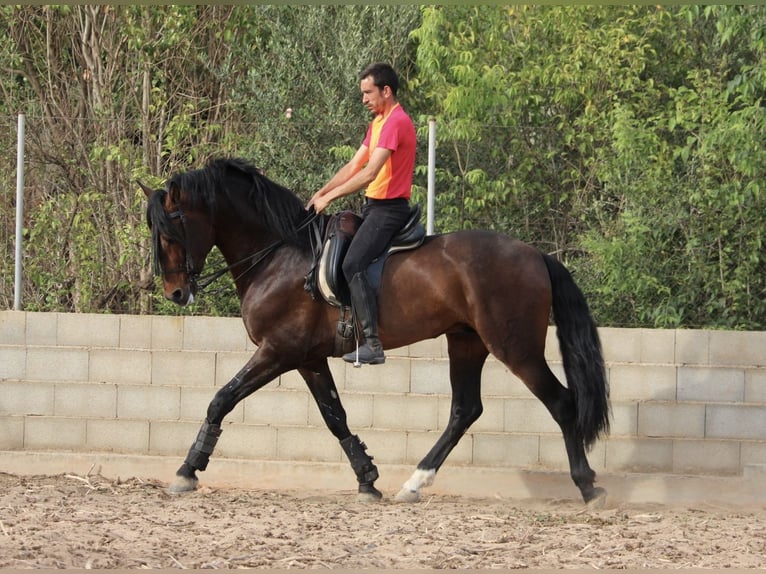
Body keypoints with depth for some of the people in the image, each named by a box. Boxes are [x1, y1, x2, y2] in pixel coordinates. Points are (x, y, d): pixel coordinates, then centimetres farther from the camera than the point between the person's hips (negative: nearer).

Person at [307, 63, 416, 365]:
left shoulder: (396, 122, -17)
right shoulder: (377, 122, 18)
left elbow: (369, 174, -23)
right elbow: (353, 166, 17)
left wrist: (330, 197, -19)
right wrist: (321, 193, 6)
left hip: (389, 208, -11)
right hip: (373, 205, 11)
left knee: (353, 264, -23)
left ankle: (373, 344, -26)